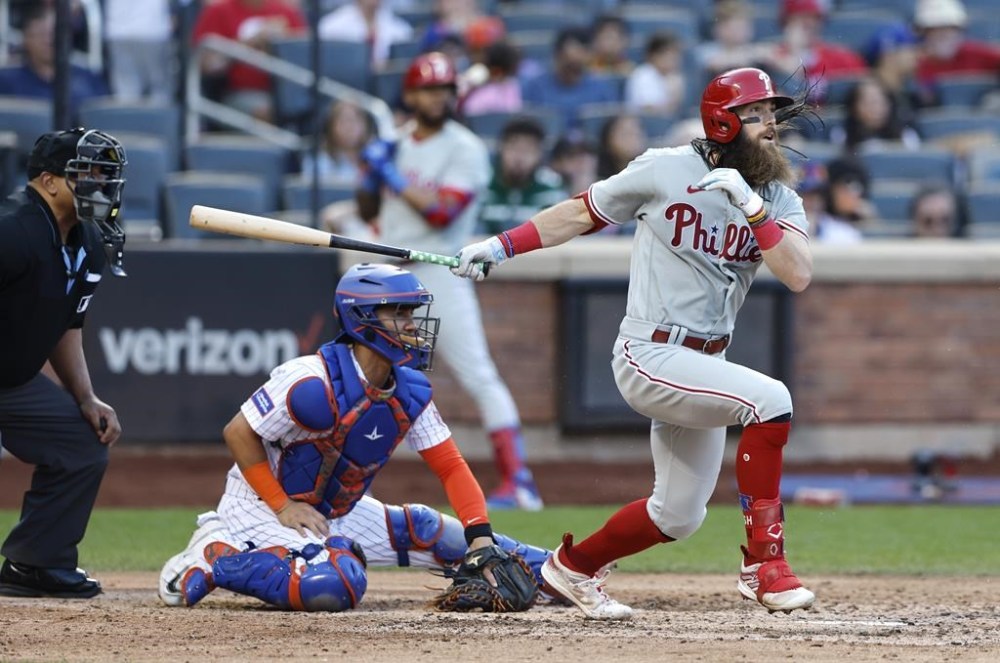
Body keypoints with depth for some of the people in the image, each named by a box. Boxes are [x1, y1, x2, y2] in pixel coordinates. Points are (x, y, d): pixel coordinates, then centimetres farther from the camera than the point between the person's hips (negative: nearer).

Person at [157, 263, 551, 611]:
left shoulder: (410, 392, -3)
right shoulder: (314, 383, -26)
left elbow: (451, 467, -1)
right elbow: (238, 434, -19)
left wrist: (480, 538, -15)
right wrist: (283, 507, -22)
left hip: (337, 513, 8)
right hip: (263, 503, -8)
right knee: (336, 586, -33)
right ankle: (216, 558, -19)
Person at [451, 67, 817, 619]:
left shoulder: (778, 199, 3)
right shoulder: (667, 170, -9)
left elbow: (798, 275, -13)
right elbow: (583, 212, 3)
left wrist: (751, 207, -23)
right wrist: (501, 246, 0)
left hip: (703, 366, 7)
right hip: (650, 359, -7)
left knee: (679, 516, 12)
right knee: (769, 399, -27)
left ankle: (573, 567, 36)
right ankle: (764, 563, -22)